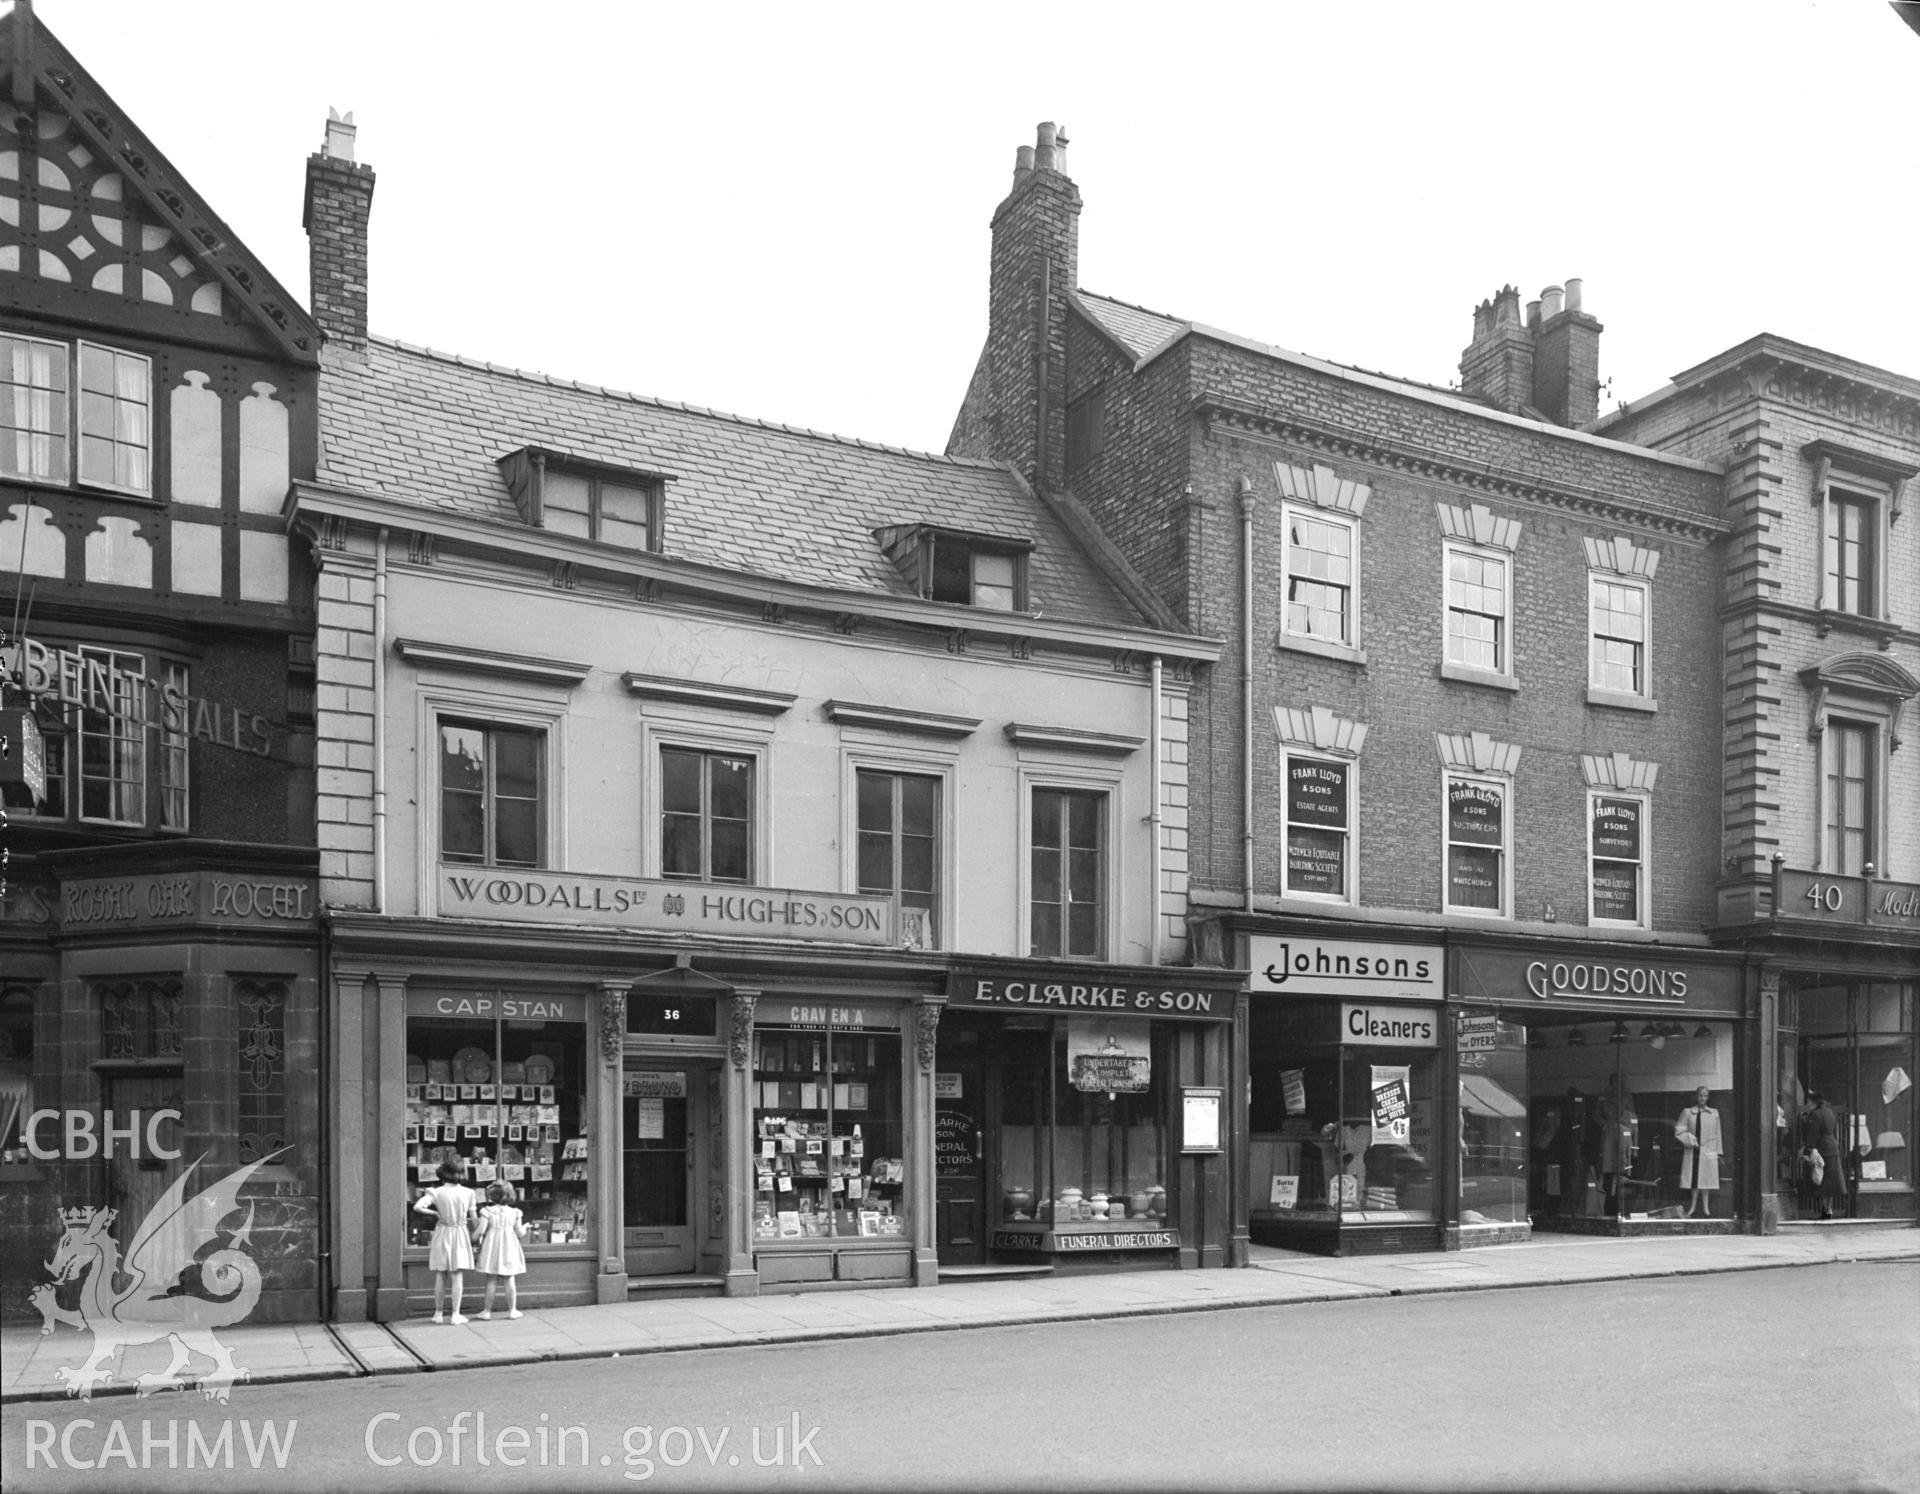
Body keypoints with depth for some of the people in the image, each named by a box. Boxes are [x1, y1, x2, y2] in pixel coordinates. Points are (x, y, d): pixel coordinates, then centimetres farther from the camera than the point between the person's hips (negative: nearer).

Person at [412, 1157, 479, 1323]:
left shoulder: (437, 1192, -9)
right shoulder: (468, 1193, -6)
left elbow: (417, 1207, -21)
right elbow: (473, 1218, -2)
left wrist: (435, 1213, -7)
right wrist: (476, 1236, 12)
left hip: (442, 1234, 0)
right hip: (460, 1235, 0)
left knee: (440, 1277, 10)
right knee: (457, 1277, 5)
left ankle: (438, 1313, 17)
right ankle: (456, 1314, 5)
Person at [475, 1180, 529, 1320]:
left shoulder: (488, 1211, -6)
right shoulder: (514, 1212, -1)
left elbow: (481, 1231, -12)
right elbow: (520, 1233, 1)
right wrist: (525, 1227, 22)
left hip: (492, 1250, -1)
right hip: (509, 1249, 1)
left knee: (491, 1281, 4)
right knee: (510, 1281, 7)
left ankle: (487, 1311, 6)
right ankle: (512, 1310, 10)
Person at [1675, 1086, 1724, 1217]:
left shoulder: (1714, 1113, 10)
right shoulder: (1687, 1112, 5)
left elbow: (1717, 1134, 11)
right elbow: (1678, 1132, 2)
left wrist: (1718, 1152, 9)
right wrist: (1689, 1139, -12)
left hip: (1708, 1151, 1)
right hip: (1693, 1151, -1)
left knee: (1706, 1180, 1)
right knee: (1694, 1178, -1)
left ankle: (1705, 1207, 10)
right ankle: (1693, 1206, 7)